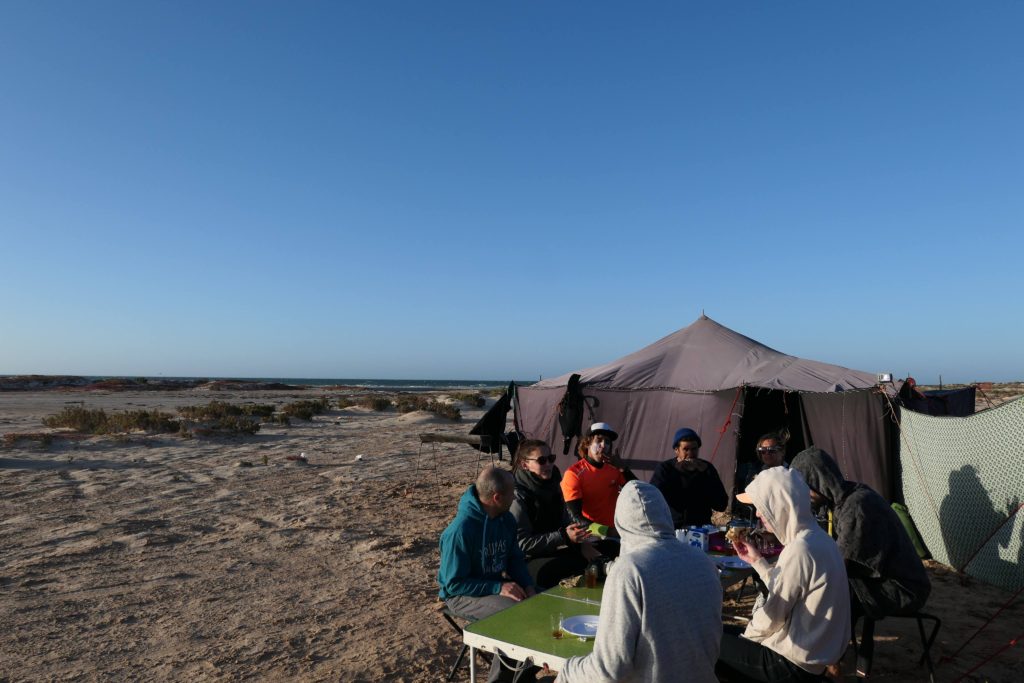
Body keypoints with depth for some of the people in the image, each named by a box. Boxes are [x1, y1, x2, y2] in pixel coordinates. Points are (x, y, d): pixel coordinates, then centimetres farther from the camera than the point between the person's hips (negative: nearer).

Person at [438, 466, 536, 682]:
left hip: (496, 585, 7)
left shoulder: (506, 519, -3)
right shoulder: (460, 530, -27)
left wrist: (527, 585, -9)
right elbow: (454, 584, -22)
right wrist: (498, 588, -26)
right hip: (463, 595, -7)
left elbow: (515, 558, 9)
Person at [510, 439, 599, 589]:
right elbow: (522, 543, -19)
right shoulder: (517, 496, -18)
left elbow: (565, 521, 16)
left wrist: (581, 543, -2)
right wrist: (563, 536, -24)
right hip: (526, 561, -8)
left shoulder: (552, 485, 6)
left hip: (549, 553, 8)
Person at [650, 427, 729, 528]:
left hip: (701, 527, 2)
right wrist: (675, 472, -17)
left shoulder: (707, 468, 3)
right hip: (671, 528, -2)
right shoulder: (665, 468, -2)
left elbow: (722, 505, -4)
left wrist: (705, 474, -13)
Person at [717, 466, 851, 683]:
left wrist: (743, 638, -2)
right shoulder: (816, 538, 4)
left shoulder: (799, 550, -26)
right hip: (815, 653, 9)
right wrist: (756, 560, 9)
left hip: (795, 664, -9)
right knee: (725, 634, 20)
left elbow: (771, 618, -19)